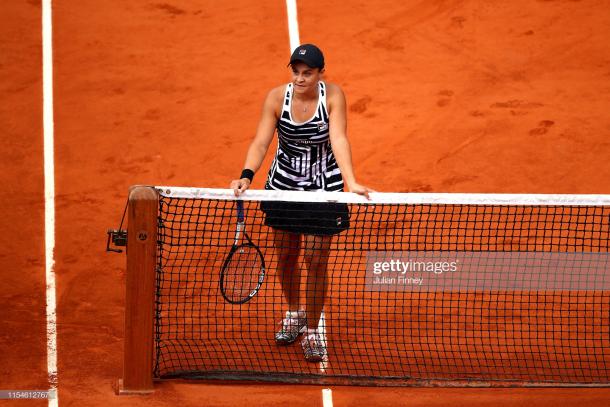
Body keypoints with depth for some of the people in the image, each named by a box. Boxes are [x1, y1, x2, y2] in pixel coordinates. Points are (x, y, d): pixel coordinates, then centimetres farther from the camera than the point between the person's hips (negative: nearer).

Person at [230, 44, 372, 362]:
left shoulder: (333, 96, -17)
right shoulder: (276, 97, -13)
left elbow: (339, 140, -27)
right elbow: (260, 142, -19)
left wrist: (351, 182, -41)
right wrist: (246, 176, -37)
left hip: (324, 189, -2)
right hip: (284, 187, 2)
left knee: (315, 261, -2)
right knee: (285, 256, 14)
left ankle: (312, 330, 17)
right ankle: (294, 314, 41)